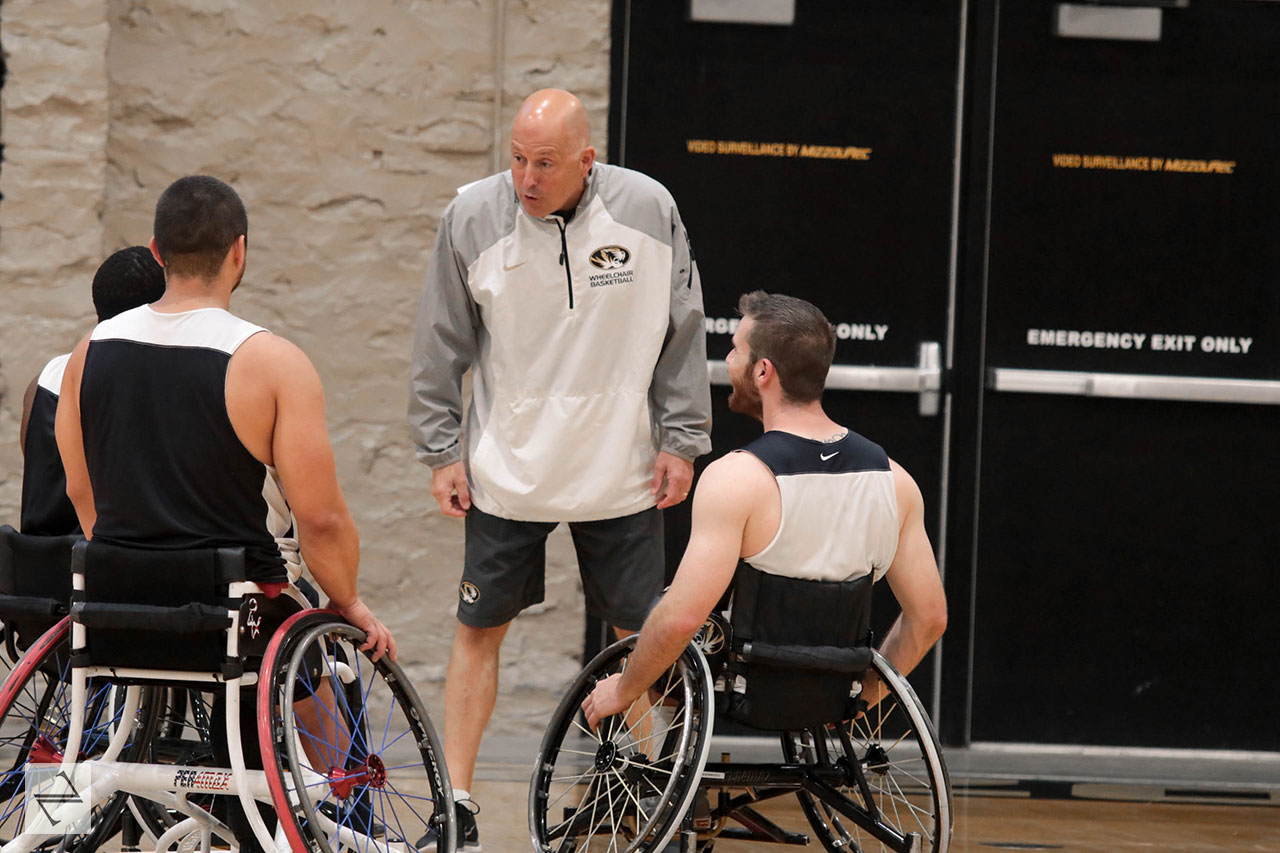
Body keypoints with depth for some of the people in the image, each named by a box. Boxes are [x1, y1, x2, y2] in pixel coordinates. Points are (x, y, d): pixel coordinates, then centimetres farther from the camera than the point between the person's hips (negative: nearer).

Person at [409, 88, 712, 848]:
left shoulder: (648, 209, -8)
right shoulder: (473, 216, -9)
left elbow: (683, 332, 2)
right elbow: (442, 345, 1)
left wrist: (682, 443, 1)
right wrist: (441, 450, 1)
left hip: (621, 472, 0)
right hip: (506, 469, 0)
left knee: (642, 638, 7)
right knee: (479, 629, 3)